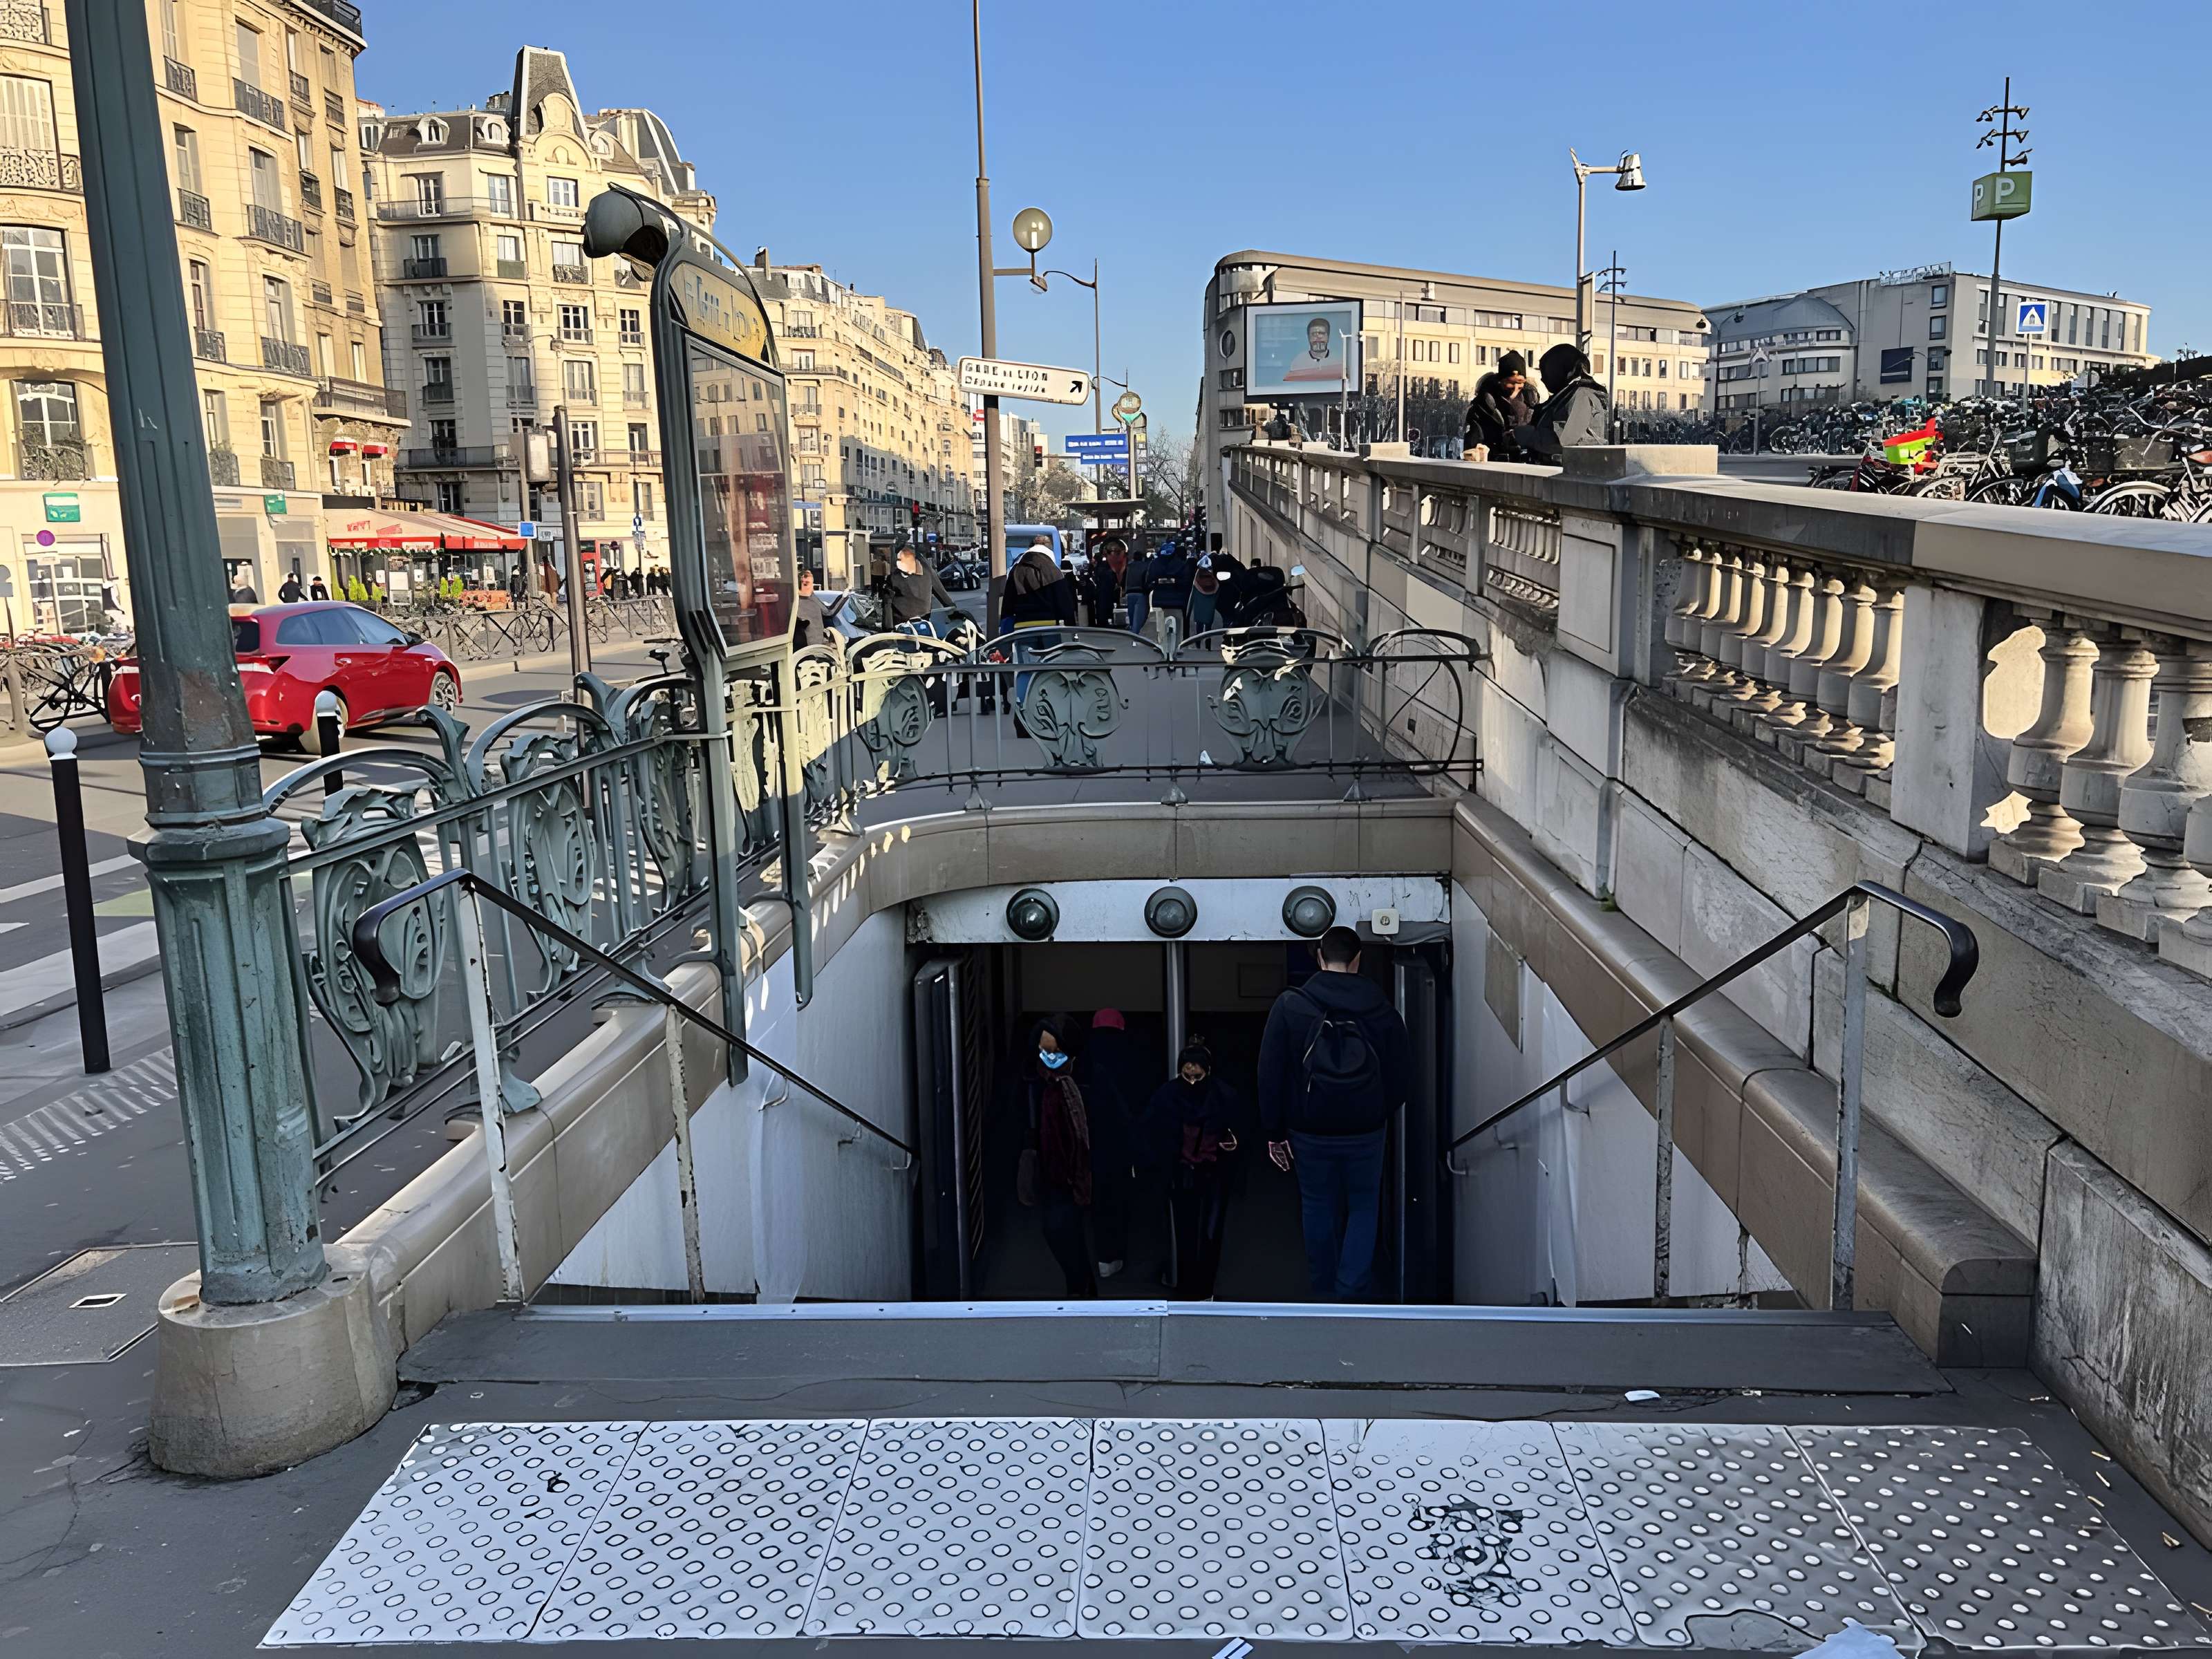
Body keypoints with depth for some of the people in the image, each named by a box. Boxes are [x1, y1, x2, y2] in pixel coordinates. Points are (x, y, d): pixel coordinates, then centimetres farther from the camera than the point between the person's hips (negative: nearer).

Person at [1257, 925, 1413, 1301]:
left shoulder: (1290, 1006, -9)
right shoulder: (1381, 1009, -6)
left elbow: (1270, 1075, -8)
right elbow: (1402, 1074, 0)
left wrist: (1276, 1132, 1)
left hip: (1310, 1130, 0)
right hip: (1366, 1131, 0)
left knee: (1318, 1208, 17)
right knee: (1363, 1208, 15)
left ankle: (1325, 1292, 28)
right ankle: (1351, 1293, 4)